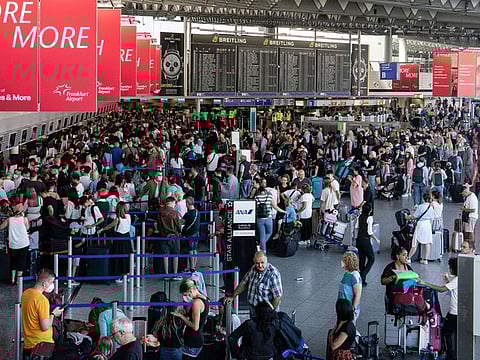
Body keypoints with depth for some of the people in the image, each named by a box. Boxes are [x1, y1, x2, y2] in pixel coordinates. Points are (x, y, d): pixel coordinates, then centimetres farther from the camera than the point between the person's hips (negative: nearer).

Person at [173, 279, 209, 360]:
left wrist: (181, 316, -11)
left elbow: (195, 326, -20)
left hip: (192, 340, -10)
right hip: (199, 338, 10)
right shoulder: (204, 299, 11)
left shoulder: (196, 302, -18)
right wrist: (186, 314, 15)